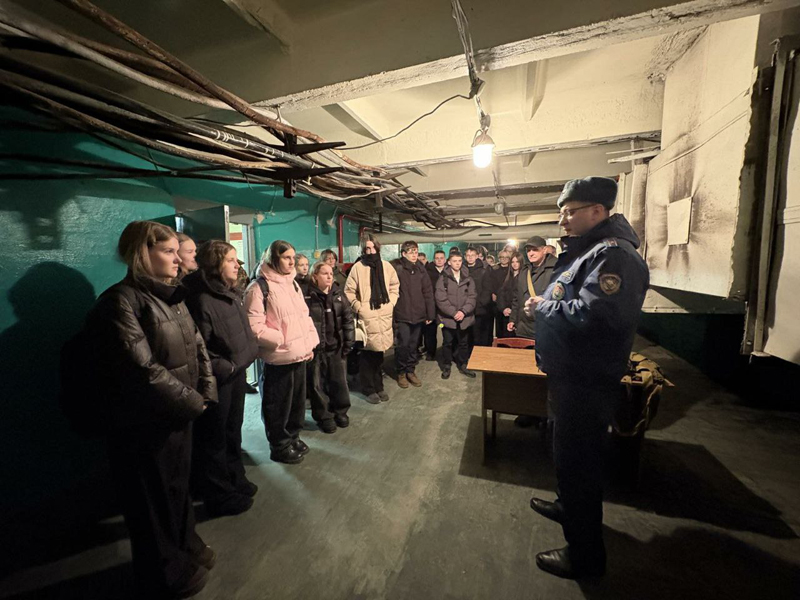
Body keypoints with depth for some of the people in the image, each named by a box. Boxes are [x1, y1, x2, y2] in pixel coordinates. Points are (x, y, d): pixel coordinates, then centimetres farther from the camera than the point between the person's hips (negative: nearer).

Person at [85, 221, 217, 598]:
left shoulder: (171, 296, 5)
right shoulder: (121, 301, -20)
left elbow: (197, 347, 5)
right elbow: (142, 370, -26)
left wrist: (206, 392, -7)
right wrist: (192, 402, -16)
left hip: (180, 415, 7)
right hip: (145, 425, -7)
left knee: (179, 485, 25)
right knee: (153, 500, 15)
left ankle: (186, 547, 48)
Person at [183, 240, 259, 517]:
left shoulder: (231, 294, 4)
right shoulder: (201, 300, -22)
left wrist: (243, 362, 10)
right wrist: (224, 368, -16)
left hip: (236, 374, 8)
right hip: (217, 380, -8)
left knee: (233, 431, 23)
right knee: (214, 439, 11)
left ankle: (235, 479, 43)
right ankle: (220, 496, 31)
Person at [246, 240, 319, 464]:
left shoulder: (292, 283, 11)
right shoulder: (259, 287, -13)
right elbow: (254, 327, -16)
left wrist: (310, 343, 8)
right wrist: (282, 340, -17)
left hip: (299, 354, 7)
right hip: (278, 358, -7)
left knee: (298, 400, 20)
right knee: (279, 405, 10)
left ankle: (293, 437, 40)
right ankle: (280, 446, 30)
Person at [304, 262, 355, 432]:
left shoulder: (338, 294, 3)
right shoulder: (306, 296, -10)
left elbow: (348, 318, 6)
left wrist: (349, 342, 2)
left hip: (336, 345, 4)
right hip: (315, 347, -3)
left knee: (339, 380, 14)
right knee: (317, 384, 9)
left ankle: (340, 411, 34)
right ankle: (323, 416, 26)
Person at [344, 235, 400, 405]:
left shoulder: (386, 266, 5)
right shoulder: (358, 267, -7)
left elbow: (395, 286, 16)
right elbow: (349, 292, -4)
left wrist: (391, 303, 5)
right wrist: (358, 307, -10)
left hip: (384, 317, 4)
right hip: (366, 318, -4)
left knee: (379, 354, 15)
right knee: (367, 356, 4)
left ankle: (378, 387, 29)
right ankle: (369, 389, 20)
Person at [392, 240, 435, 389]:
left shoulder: (421, 270, 7)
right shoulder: (397, 270, -8)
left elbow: (428, 293, 7)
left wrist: (430, 314, 4)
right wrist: (392, 315, -14)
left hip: (418, 315, 4)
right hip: (402, 316, -4)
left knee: (414, 346, 12)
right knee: (403, 345, -2)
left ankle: (411, 371, 30)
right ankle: (401, 372, 19)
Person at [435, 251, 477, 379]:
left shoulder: (468, 278, 6)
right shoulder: (443, 279, -2)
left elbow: (472, 297, 0)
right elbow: (441, 299, -10)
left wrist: (463, 311, -13)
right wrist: (454, 313, -15)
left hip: (464, 318, 3)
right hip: (448, 317, -2)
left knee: (463, 343, 13)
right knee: (447, 343, 8)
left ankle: (462, 365, 29)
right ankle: (446, 367, 22)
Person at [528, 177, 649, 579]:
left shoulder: (613, 255, -20)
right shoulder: (588, 250, 14)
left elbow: (592, 315, -34)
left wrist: (543, 306, -19)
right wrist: (545, 305, 1)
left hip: (588, 382, -10)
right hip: (572, 375, 10)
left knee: (576, 459, 4)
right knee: (570, 454, 26)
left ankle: (585, 554, 24)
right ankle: (570, 508, 48)